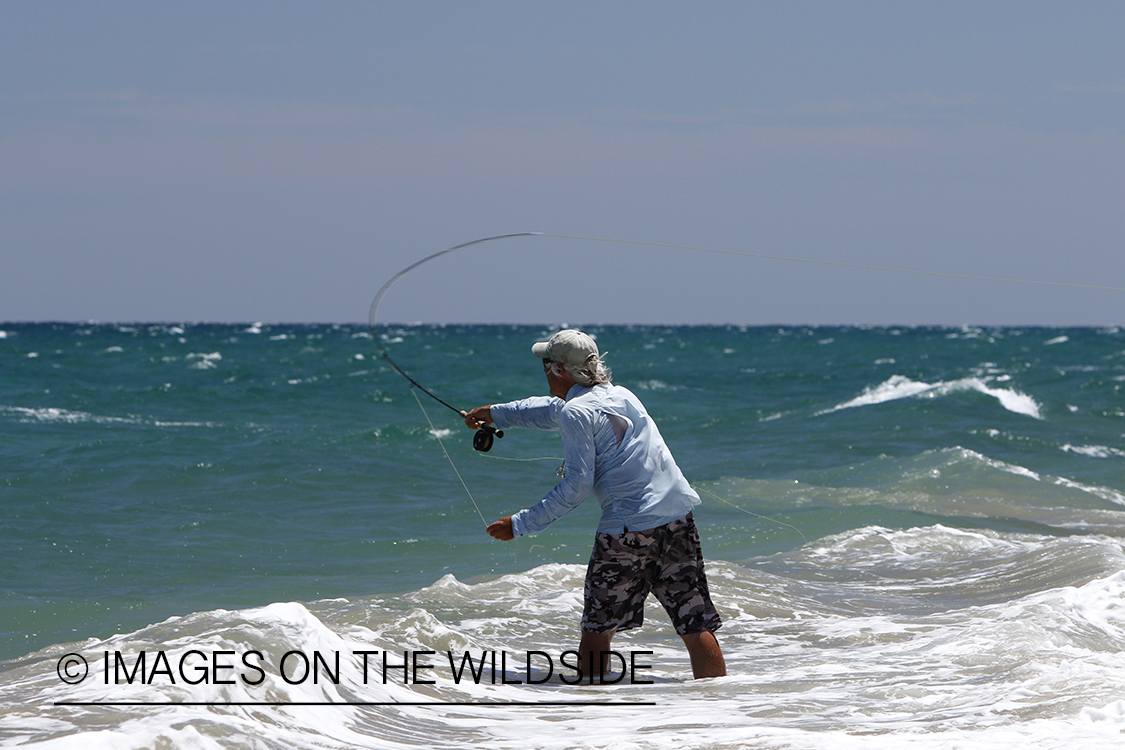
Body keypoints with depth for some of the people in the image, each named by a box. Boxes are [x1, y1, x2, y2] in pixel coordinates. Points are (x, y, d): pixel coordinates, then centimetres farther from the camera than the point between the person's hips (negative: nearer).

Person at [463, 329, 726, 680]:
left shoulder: (577, 411, -5)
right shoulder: (621, 395, 20)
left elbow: (577, 486, -11)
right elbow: (552, 410, 37)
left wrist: (521, 524, -5)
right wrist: (495, 413, 50)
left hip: (628, 529, -7)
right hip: (678, 519, 7)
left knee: (597, 629, 8)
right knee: (697, 626, 3)